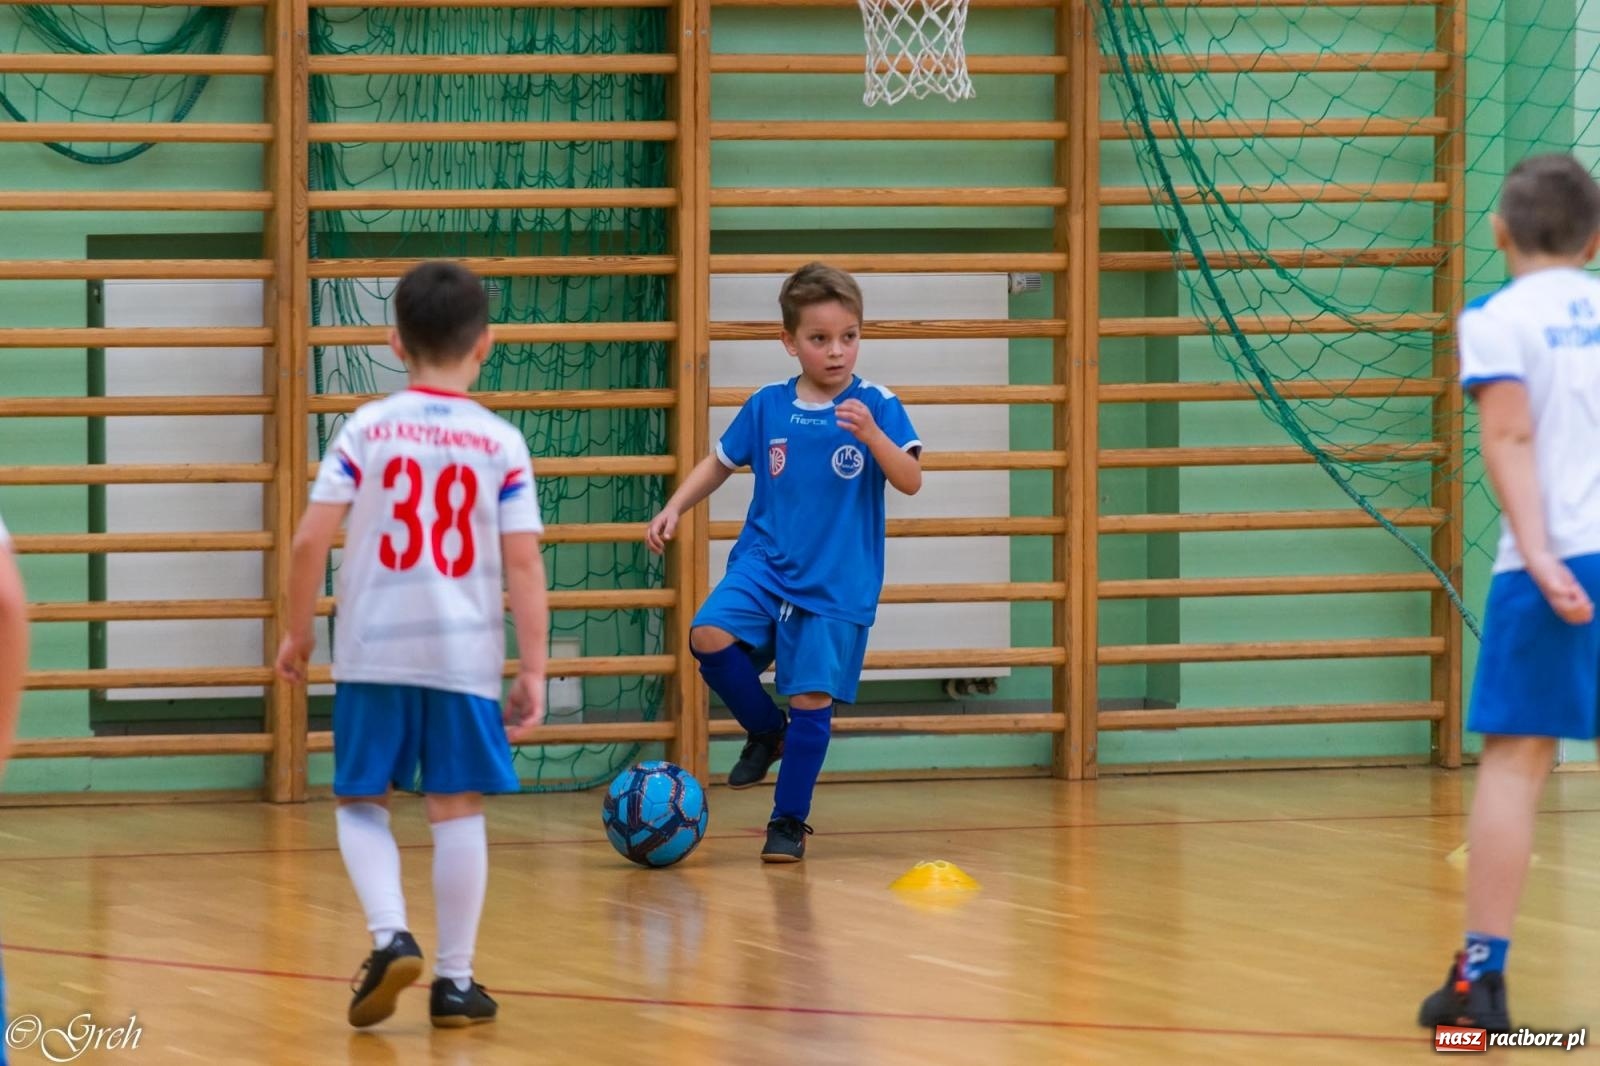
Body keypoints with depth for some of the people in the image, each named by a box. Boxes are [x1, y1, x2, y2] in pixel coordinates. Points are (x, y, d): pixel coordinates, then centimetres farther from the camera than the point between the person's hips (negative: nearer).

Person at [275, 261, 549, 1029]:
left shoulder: (366, 430, -1)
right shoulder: (502, 444, -1)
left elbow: (311, 538, -6)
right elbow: (524, 564, -5)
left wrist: (298, 629, 9)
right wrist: (533, 671, 0)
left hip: (373, 650, 0)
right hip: (465, 655, 0)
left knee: (361, 801, 13)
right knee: (458, 809, 8)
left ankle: (391, 935, -9)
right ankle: (454, 980, 10)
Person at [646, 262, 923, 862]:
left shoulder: (876, 407, -5)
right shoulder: (766, 407, 3)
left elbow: (911, 481, -16)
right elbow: (720, 463, 18)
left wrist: (871, 435, -31)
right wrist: (674, 509, 7)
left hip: (838, 583, -2)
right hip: (765, 564, 2)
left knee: (811, 700, -4)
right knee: (709, 637, -23)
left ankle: (789, 822, 14)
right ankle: (765, 731, 4)